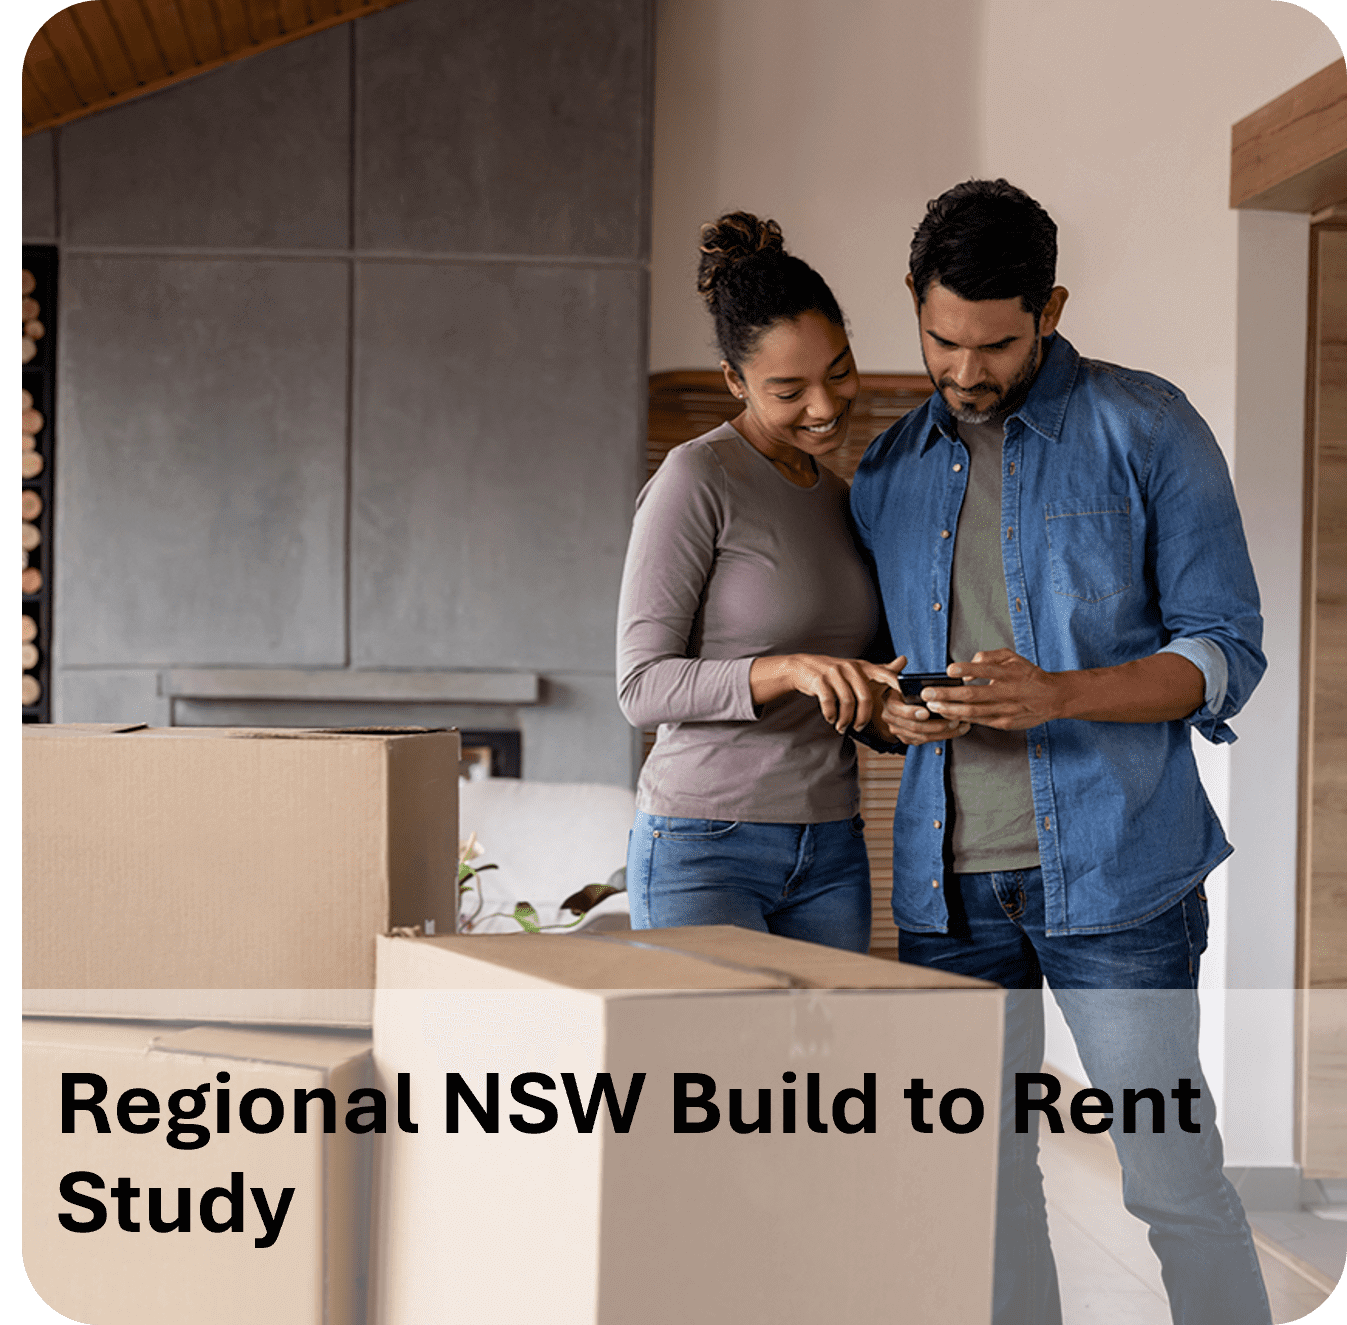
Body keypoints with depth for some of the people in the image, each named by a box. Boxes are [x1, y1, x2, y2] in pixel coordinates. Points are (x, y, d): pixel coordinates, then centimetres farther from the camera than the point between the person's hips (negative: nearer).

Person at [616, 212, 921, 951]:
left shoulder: (841, 500, 13)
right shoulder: (696, 480, -8)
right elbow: (642, 685, -13)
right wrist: (790, 669, -26)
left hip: (832, 855, 6)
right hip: (704, 853, -6)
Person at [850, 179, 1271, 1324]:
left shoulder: (1144, 429, -3)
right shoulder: (889, 471, 11)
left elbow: (1226, 651, -6)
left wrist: (1059, 695, -22)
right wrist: (891, 708, -5)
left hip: (1109, 867, -4)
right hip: (948, 878, 4)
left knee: (1173, 1176, -2)